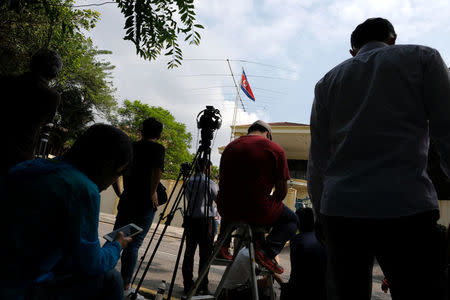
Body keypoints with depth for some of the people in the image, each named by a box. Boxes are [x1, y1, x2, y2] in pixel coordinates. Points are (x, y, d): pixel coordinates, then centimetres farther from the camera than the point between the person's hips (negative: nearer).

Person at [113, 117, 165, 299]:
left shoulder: (131, 147, 13)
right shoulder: (158, 148, -3)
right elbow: (157, 170, -21)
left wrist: (119, 192, 20)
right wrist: (153, 192, -11)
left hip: (126, 200, 5)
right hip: (145, 204, -5)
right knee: (134, 243, -2)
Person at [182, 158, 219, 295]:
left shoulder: (189, 182, 6)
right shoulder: (210, 183, -10)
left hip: (190, 218, 6)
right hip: (206, 219, -5)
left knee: (189, 252, 11)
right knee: (205, 254, 2)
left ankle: (188, 285, 18)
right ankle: (202, 287, 6)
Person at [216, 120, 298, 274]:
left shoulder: (229, 146, 12)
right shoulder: (275, 150, -3)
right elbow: (282, 190, -2)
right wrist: (271, 207, 16)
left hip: (226, 208, 6)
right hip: (257, 210, -5)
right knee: (291, 219, 19)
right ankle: (267, 252, -3)